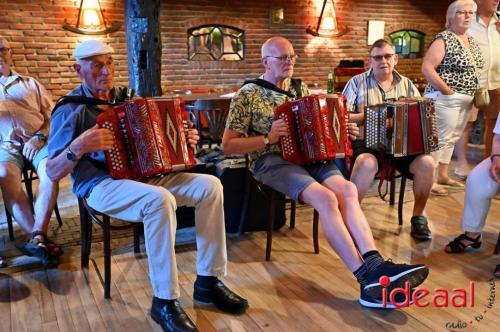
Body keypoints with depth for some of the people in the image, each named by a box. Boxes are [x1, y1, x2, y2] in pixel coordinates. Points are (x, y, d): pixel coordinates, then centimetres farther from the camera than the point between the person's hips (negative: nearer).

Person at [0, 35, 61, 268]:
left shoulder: (31, 84, 22)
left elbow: (52, 116, 13)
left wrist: (39, 137, -6)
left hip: (37, 141, 0)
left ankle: (36, 238, -36)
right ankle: (40, 239, -34)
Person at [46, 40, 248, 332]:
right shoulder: (70, 108, -4)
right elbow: (53, 172, -9)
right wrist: (79, 146, -27)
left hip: (143, 174, 7)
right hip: (100, 185, -6)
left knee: (210, 185, -13)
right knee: (160, 200, -37)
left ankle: (208, 281, -6)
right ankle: (165, 300, -24)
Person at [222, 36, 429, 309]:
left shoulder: (300, 89, 17)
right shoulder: (248, 95, -1)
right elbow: (227, 145, -5)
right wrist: (267, 138, -17)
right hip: (271, 161, -5)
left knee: (346, 190, -26)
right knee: (325, 198, -31)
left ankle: (375, 265, -35)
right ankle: (368, 278, -32)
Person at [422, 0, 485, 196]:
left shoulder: (472, 41, 14)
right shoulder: (443, 39, -11)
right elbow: (427, 68, -18)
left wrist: (475, 93, 8)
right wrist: (448, 92, -18)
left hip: (466, 100, 8)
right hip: (446, 98, -8)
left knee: (452, 138, 14)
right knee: (440, 138, -7)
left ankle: (442, 175, 24)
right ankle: (430, 179, -1)